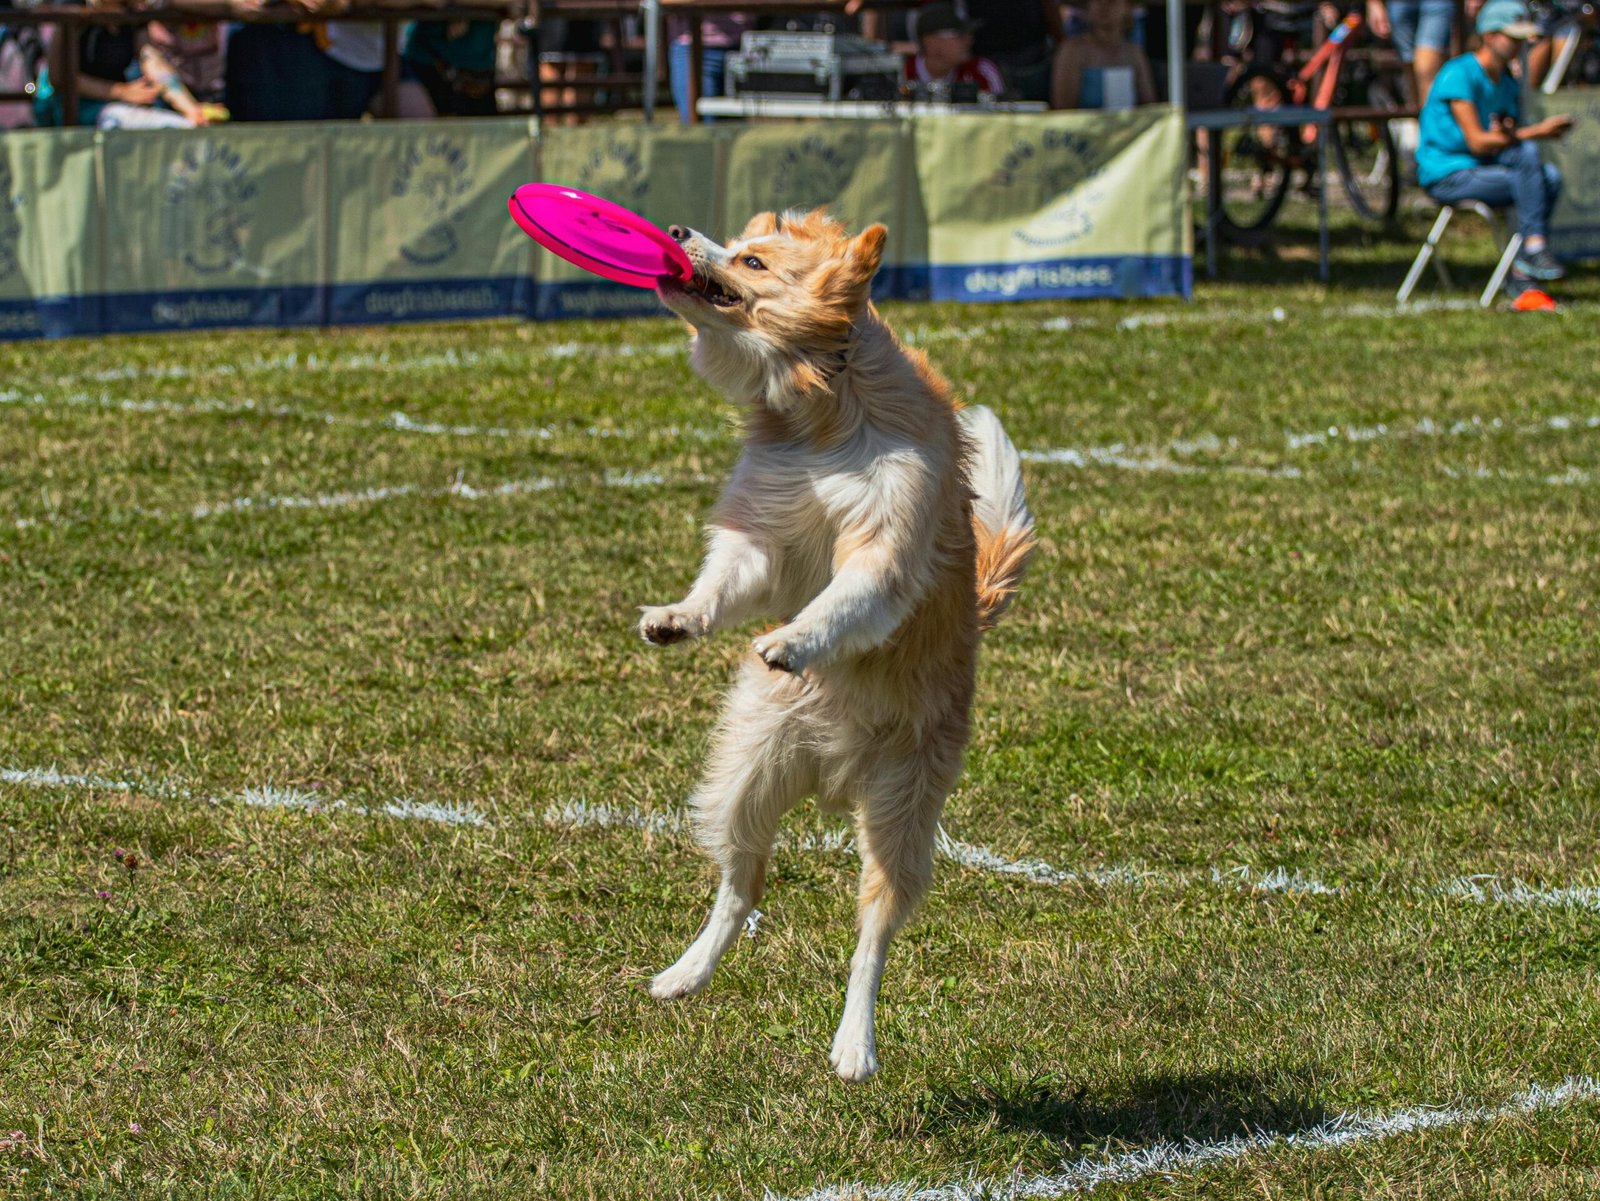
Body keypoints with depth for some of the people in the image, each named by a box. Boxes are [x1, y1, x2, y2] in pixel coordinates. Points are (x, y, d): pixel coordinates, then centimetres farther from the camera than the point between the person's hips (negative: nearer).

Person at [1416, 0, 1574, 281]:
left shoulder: (1507, 81, 11)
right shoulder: (1459, 74, -15)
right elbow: (1477, 142, -22)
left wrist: (1509, 133, -18)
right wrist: (1537, 131, -27)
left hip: (1483, 168, 8)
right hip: (1447, 177, -8)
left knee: (1549, 175, -17)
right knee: (1526, 153, -28)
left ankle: (1524, 264, -18)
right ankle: (1534, 245, -29)